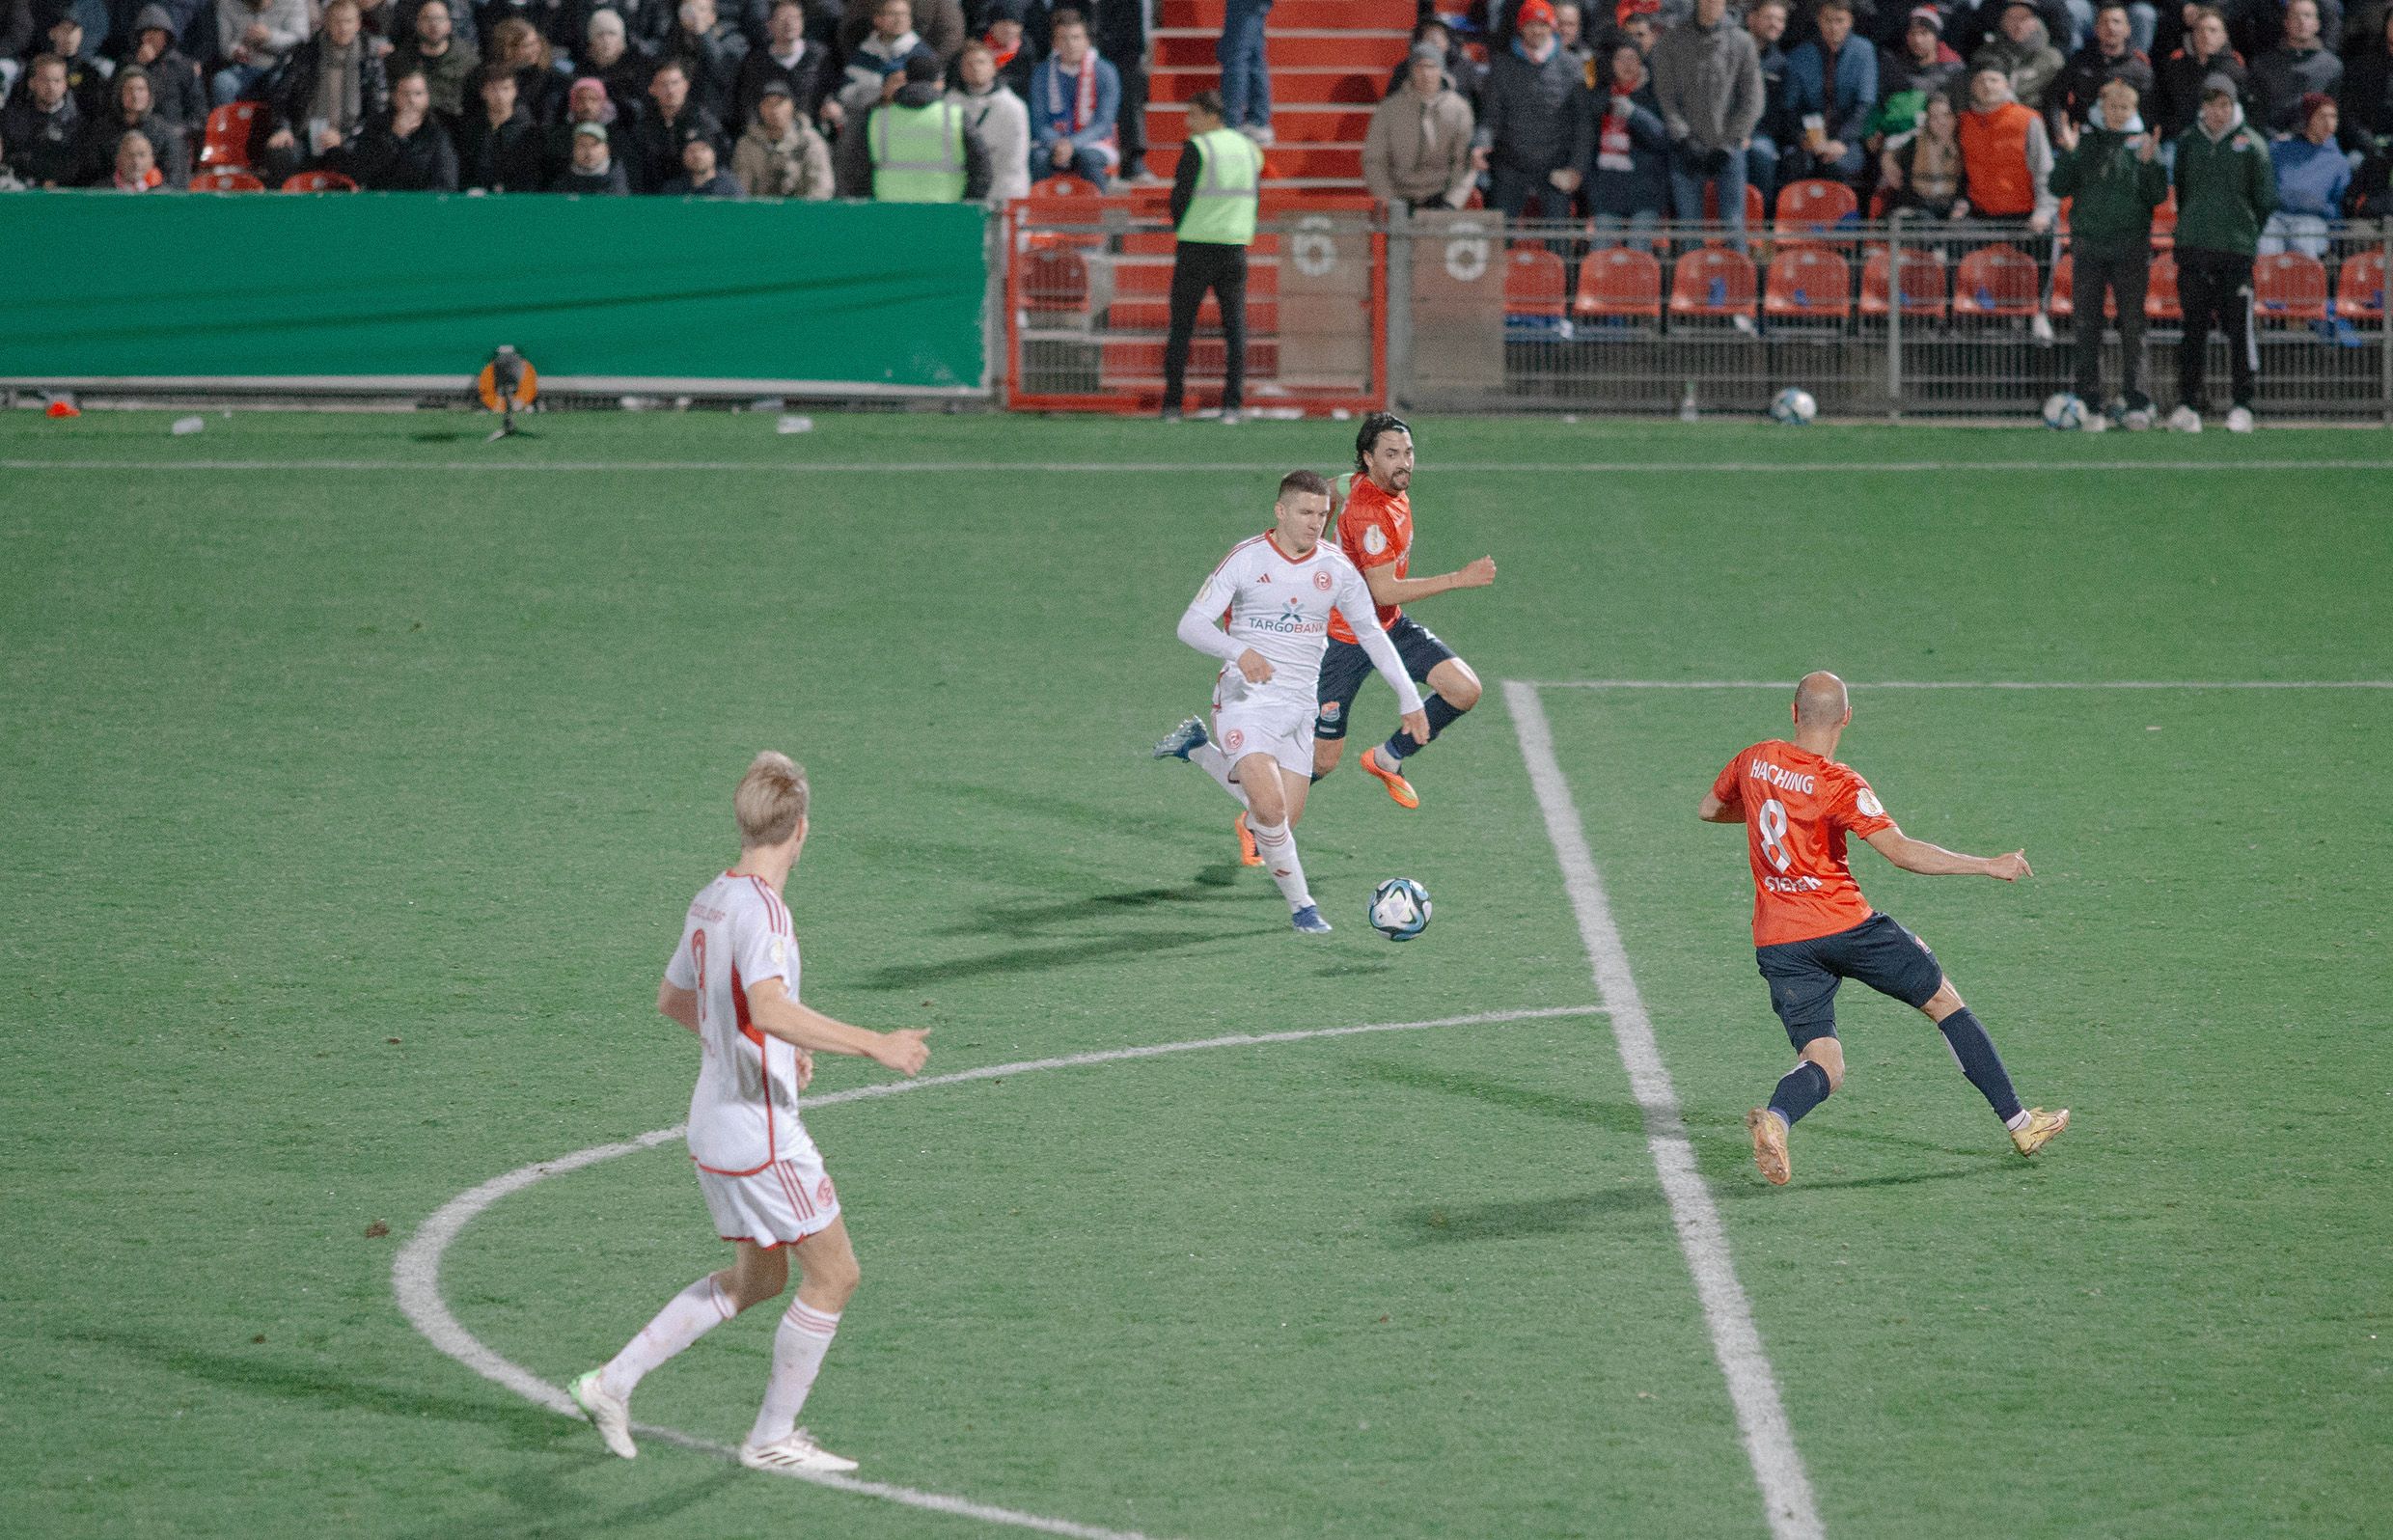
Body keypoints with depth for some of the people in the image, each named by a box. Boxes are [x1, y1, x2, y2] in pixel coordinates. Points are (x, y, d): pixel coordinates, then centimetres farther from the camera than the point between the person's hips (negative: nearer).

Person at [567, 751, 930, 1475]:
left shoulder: (711, 900, 8)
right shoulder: (758, 906, -20)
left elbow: (673, 1001, 23)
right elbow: (768, 1007, -36)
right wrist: (873, 1045, -37)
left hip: (716, 1127, 9)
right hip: (761, 1133, -9)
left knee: (757, 1278, 21)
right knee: (833, 1275, 2)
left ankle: (615, 1381, 19)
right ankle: (772, 1437, 9)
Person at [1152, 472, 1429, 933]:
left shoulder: (1336, 568, 4)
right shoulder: (1247, 559, -8)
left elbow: (1372, 634, 13)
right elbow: (1192, 624, -12)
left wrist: (1409, 698, 8)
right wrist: (1240, 652, -31)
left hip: (1298, 704, 5)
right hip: (1246, 699, -5)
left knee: (1284, 817, 2)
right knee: (1270, 808, -22)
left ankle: (1199, 749, 23)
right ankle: (1301, 906, -1)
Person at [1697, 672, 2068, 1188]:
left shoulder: (1755, 760, 3)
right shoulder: (1840, 785, -13)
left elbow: (1708, 810, 22)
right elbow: (1902, 851, -22)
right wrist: (1988, 866, -17)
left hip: (1776, 941, 4)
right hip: (1845, 926, -4)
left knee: (1823, 1065, 1)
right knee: (1944, 1001, 15)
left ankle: (1776, 1118, -34)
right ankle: (2018, 1121, 21)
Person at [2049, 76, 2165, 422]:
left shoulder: (2143, 143, 5)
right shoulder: (2085, 140, 7)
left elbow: (2157, 196, 0)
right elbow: (2059, 188, 2)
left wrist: (2149, 162, -15)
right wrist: (2068, 153, -12)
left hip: (2131, 247, -1)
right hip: (2088, 244, 1)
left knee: (2132, 324, -2)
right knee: (2087, 325, 0)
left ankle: (2135, 400, 0)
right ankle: (2088, 402, 3)